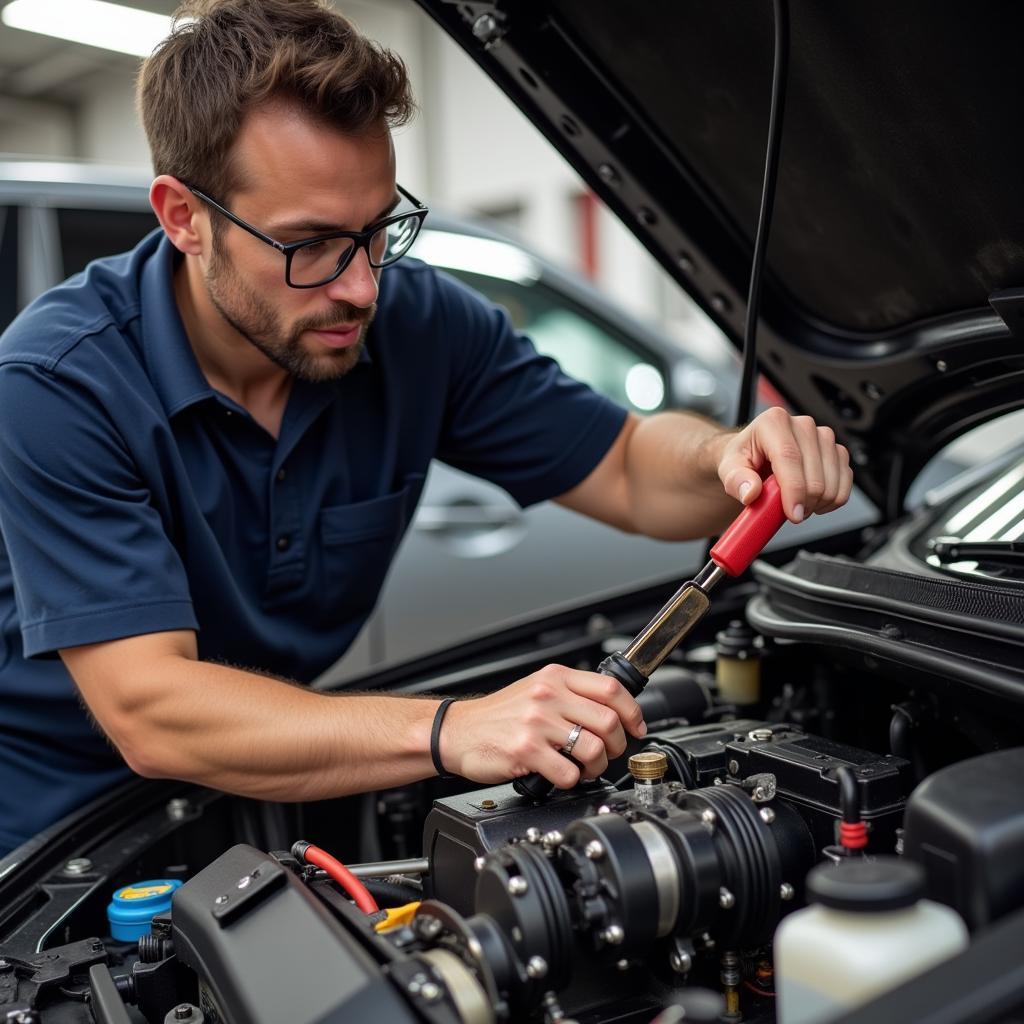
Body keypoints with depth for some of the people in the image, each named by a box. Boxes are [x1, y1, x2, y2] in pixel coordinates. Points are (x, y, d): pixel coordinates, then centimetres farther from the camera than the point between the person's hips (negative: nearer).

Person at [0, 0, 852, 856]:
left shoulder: (417, 324, -17)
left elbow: (630, 468, -8)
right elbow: (148, 713, -37)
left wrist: (735, 458, -32)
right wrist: (448, 730, -49)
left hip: (280, 794, -3)